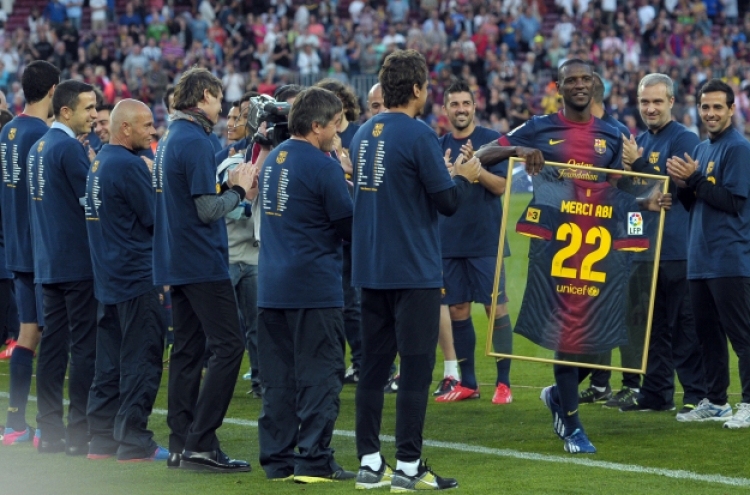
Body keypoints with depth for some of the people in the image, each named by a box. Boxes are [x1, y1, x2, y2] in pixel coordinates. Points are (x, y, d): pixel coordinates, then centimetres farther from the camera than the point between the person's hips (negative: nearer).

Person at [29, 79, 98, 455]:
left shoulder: (38, 147, 14)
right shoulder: (70, 148, -14)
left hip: (48, 263, 9)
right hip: (79, 262, -9)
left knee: (53, 345, 9)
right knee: (85, 346, -5)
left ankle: (50, 430, 11)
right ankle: (80, 431, -6)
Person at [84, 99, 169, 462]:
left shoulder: (100, 162, 13)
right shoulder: (129, 165, -16)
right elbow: (155, 219, -14)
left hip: (107, 277, 9)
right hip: (136, 276, -9)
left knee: (110, 361, 11)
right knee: (141, 360, -5)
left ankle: (102, 439, 13)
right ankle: (134, 442, -4)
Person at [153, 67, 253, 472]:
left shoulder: (169, 140, 14)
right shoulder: (196, 142, -15)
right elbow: (208, 210, -18)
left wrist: (228, 185, 11)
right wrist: (238, 189, -3)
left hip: (175, 263, 10)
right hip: (203, 263, -10)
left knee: (187, 350, 10)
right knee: (227, 346, -8)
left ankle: (181, 445, 10)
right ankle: (200, 443, -13)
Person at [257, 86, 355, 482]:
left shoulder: (274, 159, 12)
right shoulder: (322, 166, -13)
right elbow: (349, 225, -10)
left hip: (271, 286, 8)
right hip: (315, 286, -7)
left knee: (278, 375, 10)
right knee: (319, 375, -3)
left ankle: (277, 458, 12)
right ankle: (314, 461, -5)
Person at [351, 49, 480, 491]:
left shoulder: (365, 133, 9)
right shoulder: (417, 135, -14)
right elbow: (447, 201, -13)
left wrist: (445, 174, 21)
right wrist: (464, 176, 7)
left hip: (370, 268, 7)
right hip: (414, 270, -7)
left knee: (374, 364, 9)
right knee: (416, 366, -2)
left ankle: (370, 463, 11)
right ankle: (408, 466, -3)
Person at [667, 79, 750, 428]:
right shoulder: (701, 149, 18)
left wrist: (695, 179, -16)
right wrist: (683, 184, 0)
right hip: (699, 260, 9)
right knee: (707, 333, 12)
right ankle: (714, 402, 19)